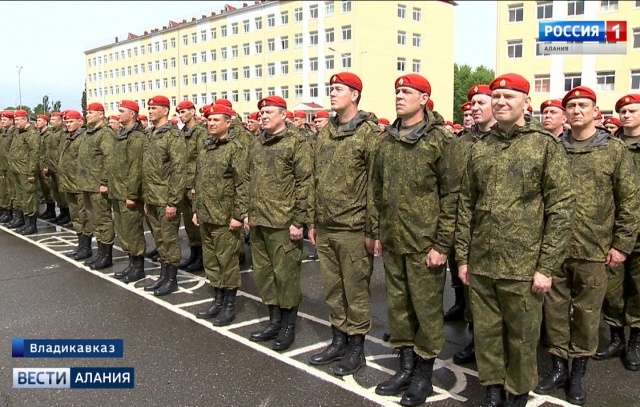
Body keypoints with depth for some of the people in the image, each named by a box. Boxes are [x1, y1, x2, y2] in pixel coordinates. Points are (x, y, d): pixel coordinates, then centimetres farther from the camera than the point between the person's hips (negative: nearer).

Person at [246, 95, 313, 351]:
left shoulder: (297, 142, -8)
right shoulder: (256, 144, 15)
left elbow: (305, 184, -12)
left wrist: (299, 221, -16)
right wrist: (247, 212, 16)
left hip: (283, 223, -7)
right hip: (258, 221, 8)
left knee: (286, 273, 1)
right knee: (263, 272, 14)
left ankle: (288, 327, 16)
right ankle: (274, 321, 29)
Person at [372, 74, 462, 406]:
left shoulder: (441, 140, -8)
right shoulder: (386, 140, 9)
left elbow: (451, 195, -9)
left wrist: (442, 244, -12)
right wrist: (377, 232, 12)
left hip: (424, 242, -6)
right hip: (392, 241, 6)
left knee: (426, 307, 5)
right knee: (397, 305, 14)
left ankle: (424, 373, 22)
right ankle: (406, 366, 30)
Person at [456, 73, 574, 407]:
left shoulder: (547, 146, -4)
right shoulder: (479, 149, 8)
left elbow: (560, 210, -7)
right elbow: (466, 205, 10)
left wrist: (546, 266, -11)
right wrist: (462, 256, 6)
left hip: (523, 266, -3)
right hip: (480, 264, 4)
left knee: (522, 336, 9)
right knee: (485, 331, 13)